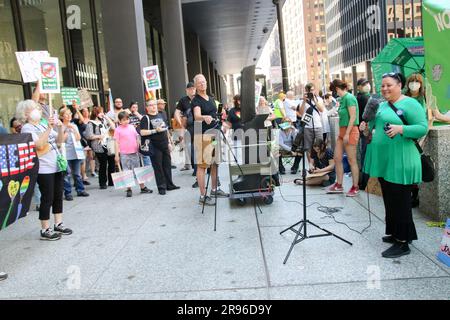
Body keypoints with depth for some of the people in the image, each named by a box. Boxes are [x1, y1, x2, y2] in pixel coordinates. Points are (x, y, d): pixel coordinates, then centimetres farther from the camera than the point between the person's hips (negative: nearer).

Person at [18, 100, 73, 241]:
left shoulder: (43, 125, 14)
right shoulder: (27, 128, -8)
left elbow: (59, 141, 14)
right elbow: (39, 145, -22)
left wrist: (60, 128, -2)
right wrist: (49, 128, -23)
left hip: (57, 166, 7)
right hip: (44, 169, -7)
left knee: (58, 197, 12)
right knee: (47, 199, -3)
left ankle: (58, 224, 23)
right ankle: (45, 230, 7)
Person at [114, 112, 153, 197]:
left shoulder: (132, 127, 7)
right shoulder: (118, 130, -3)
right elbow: (117, 143, -4)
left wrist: (139, 150, 9)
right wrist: (117, 155, -6)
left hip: (134, 152, 3)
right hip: (124, 154, -3)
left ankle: (143, 187, 19)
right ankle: (129, 190, 10)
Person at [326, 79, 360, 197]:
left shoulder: (349, 97, -13)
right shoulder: (342, 99, 13)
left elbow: (353, 117, -18)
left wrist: (347, 134, -19)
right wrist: (342, 133, 12)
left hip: (350, 131, -9)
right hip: (342, 131, 9)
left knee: (352, 160, -1)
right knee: (337, 158, 9)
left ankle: (356, 187, 10)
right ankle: (339, 185, 18)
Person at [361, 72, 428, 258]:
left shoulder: (410, 104, -10)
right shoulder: (382, 105, 14)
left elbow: (422, 128, -16)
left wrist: (401, 129, -30)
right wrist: (368, 126, 4)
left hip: (400, 162, -8)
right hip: (384, 160, 8)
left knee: (400, 201, -2)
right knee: (389, 199, 17)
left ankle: (403, 243, 8)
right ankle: (395, 233, 31)